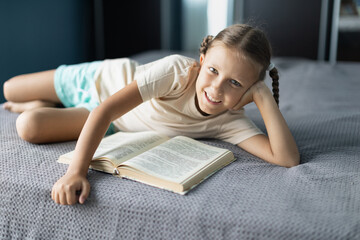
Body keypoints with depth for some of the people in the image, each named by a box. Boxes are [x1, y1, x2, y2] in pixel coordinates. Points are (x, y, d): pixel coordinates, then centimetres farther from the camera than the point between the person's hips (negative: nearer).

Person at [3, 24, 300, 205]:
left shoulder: (230, 122, -28)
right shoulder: (176, 70, -40)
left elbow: (289, 158, -37)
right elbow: (106, 109, -42)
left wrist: (264, 96, -42)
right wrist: (76, 171, -50)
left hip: (117, 125, 2)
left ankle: (41, 106, 24)